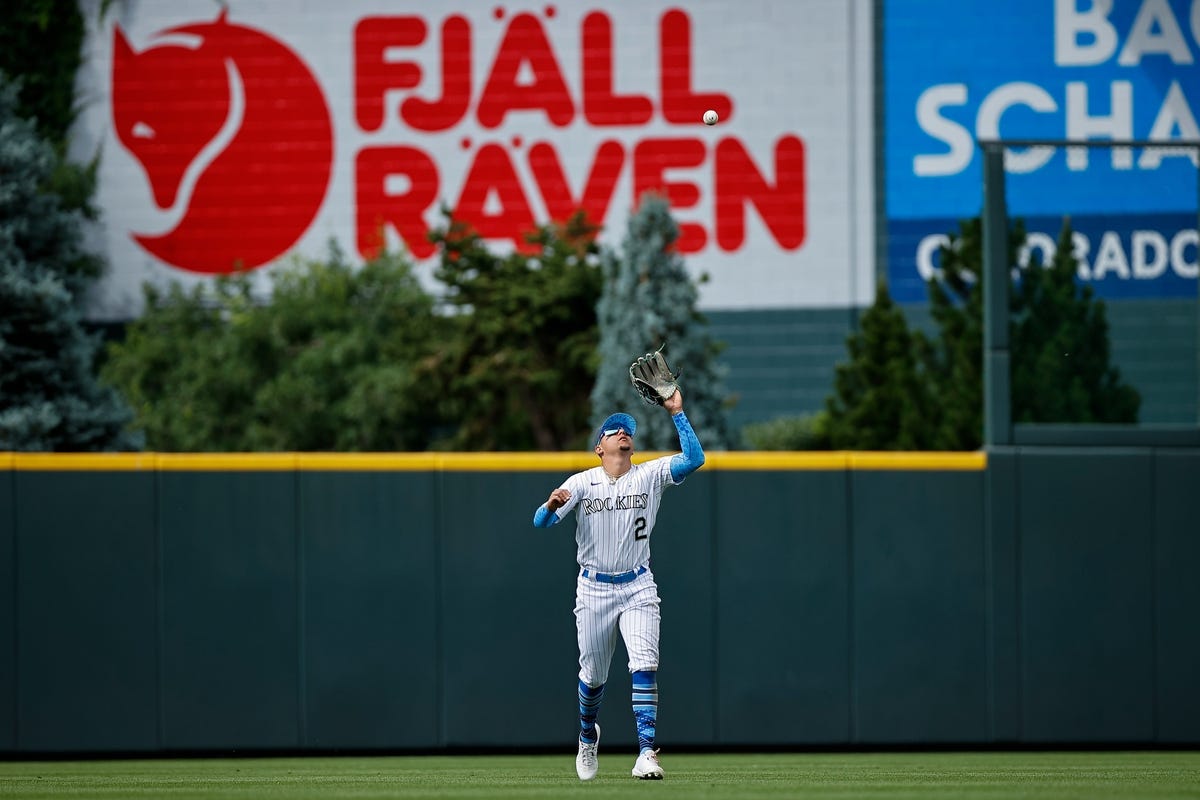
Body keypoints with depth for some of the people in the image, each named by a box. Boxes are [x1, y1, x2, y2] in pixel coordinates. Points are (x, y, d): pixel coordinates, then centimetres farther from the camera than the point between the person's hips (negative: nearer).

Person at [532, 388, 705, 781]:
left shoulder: (650, 475, -1)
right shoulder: (581, 483, -4)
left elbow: (694, 458, -16)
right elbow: (540, 522, -15)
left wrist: (677, 413, -21)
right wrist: (552, 505, -38)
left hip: (638, 588, 0)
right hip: (594, 589, 0)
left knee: (645, 665, -17)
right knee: (593, 674, 10)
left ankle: (646, 753, -19)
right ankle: (587, 737, 39)